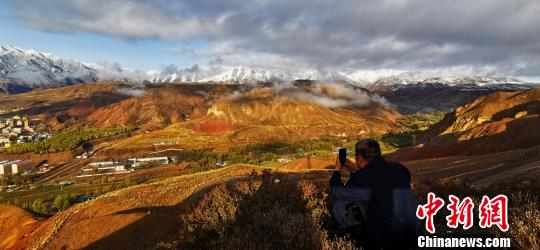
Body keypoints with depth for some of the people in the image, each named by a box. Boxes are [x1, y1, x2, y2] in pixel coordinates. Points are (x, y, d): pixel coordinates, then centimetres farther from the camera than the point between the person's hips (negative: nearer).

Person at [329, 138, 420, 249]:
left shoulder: (360, 179, -21)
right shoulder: (398, 169, -4)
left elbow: (335, 192, -2)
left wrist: (337, 170, 14)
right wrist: (357, 170, 23)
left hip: (383, 242, -6)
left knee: (339, 205, 1)